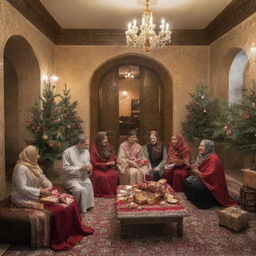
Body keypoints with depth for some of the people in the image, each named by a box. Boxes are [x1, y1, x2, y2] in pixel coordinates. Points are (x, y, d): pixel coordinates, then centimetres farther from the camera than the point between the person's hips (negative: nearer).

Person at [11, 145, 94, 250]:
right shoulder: (21, 168, -19)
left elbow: (43, 178, 16)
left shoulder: (33, 165, 10)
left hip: (40, 195, 10)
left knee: (69, 200, -1)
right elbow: (22, 189, -25)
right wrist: (41, 191, -23)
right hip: (27, 199, -9)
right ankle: (58, 240, -6)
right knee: (58, 209, -25)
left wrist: (49, 186, -4)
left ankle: (76, 230, 9)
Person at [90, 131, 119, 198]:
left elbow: (113, 157, 18)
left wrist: (113, 162, -5)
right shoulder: (94, 149, -9)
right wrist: (105, 164, -16)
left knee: (115, 174, -26)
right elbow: (94, 163, -11)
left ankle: (114, 191, -14)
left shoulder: (107, 146, 7)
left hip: (108, 168, 4)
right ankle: (107, 193, -16)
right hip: (97, 169, -4)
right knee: (103, 176, -34)